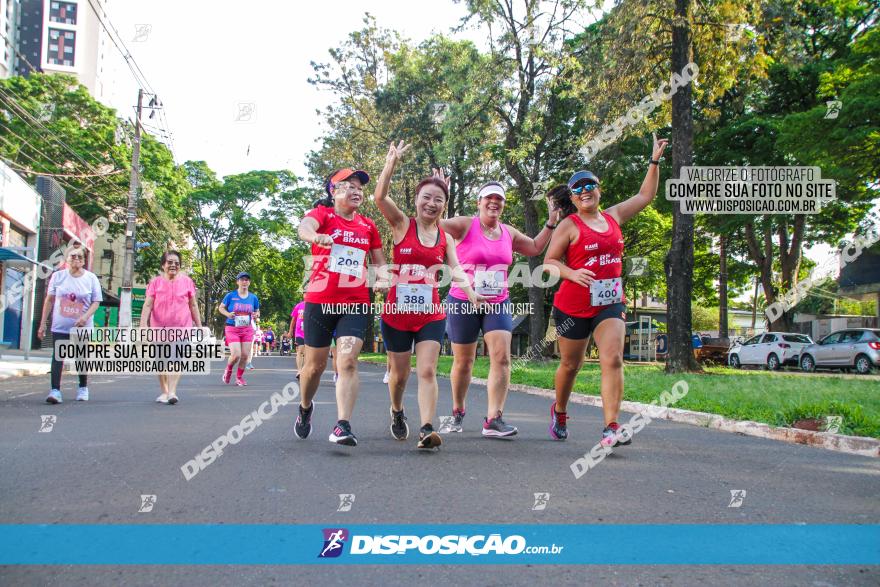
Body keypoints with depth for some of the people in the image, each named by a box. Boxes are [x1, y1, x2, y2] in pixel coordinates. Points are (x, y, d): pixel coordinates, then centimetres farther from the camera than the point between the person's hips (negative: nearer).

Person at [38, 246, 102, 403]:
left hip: (83, 327, 0)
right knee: (57, 357, -9)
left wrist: (85, 317, -20)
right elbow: (50, 300, 6)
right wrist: (43, 324, 4)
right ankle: (55, 390, -11)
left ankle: (83, 388, 26)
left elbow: (96, 302, -2)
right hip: (60, 326, 0)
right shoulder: (58, 276, 2)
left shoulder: (91, 278, -2)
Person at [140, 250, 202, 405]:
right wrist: (143, 324, -16)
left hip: (181, 327, -1)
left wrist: (199, 326, 9)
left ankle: (172, 392, -20)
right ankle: (164, 392, 22)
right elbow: (148, 305, -3)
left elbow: (193, 305, 10)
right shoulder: (155, 282, 3)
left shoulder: (186, 281, 5)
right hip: (159, 327, 1)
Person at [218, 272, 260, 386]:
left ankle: (239, 377, 21)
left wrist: (256, 316, -6)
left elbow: (257, 311, 17)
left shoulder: (253, 298, 6)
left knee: (245, 355, 0)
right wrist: (228, 314, -13)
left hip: (247, 330, 3)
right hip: (232, 329, -3)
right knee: (236, 355, -13)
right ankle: (228, 370, 20)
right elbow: (221, 307, 7)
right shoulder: (230, 295, -2)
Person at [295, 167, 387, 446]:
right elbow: (304, 227, -25)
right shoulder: (322, 214, -1)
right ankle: (305, 407, 39)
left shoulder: (368, 225, 11)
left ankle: (343, 426, -16)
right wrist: (317, 236, -49)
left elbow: (378, 261, 21)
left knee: (348, 361, -15)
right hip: (320, 301, -2)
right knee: (315, 364, 10)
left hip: (356, 303, 2)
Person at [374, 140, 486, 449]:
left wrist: (470, 292, -23)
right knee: (399, 374, 12)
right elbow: (380, 197, -16)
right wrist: (392, 162, -25)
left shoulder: (446, 238, 7)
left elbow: (455, 268, -5)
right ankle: (397, 412, 40)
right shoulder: (402, 224, -2)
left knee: (427, 371, -11)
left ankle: (427, 429, -15)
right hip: (397, 313, -1)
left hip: (431, 315, 1)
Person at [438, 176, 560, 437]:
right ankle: (458, 412, 32)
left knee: (502, 358, -13)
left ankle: (493, 420, -11)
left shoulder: (509, 233, 9)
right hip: (463, 303, -3)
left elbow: (535, 248, 24)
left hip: (498, 304, 3)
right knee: (463, 362, 9)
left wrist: (551, 224, 16)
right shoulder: (465, 225, -5)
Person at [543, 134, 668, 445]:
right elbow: (549, 262, -6)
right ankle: (559, 411, 38)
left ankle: (611, 428, -18)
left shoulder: (613, 216, 10)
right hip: (573, 306, -3)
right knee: (571, 364, 11)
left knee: (613, 360, -15)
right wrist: (572, 274, -24)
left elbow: (645, 196, 21)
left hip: (610, 303, 3)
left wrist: (654, 161, 16)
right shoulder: (569, 225, -5)